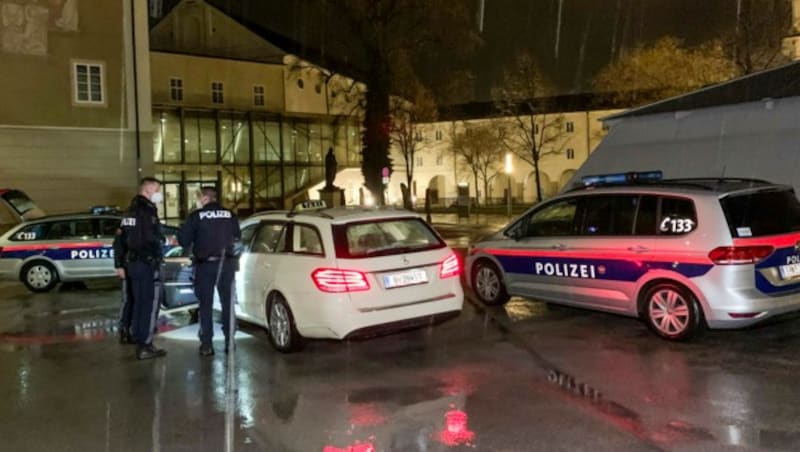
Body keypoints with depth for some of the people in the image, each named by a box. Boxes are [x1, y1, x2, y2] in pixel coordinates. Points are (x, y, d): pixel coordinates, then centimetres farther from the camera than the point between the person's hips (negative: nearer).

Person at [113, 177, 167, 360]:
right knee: (148, 303, -6)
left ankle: (126, 333, 40)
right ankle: (144, 346, -6)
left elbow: (119, 239, 17)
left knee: (132, 299, 24)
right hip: (145, 264, -10)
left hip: (130, 262, 10)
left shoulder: (131, 211, 16)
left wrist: (120, 264, 19)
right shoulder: (147, 211, -15)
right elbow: (153, 240, -24)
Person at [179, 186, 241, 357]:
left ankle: (206, 344, 2)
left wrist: (193, 247, 16)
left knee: (206, 304, 4)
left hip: (205, 264, -2)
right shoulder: (229, 214, 4)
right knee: (227, 301, 12)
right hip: (226, 263, 3)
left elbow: (183, 240, -5)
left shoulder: (196, 216, -5)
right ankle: (229, 340, 14)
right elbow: (237, 237, 14)